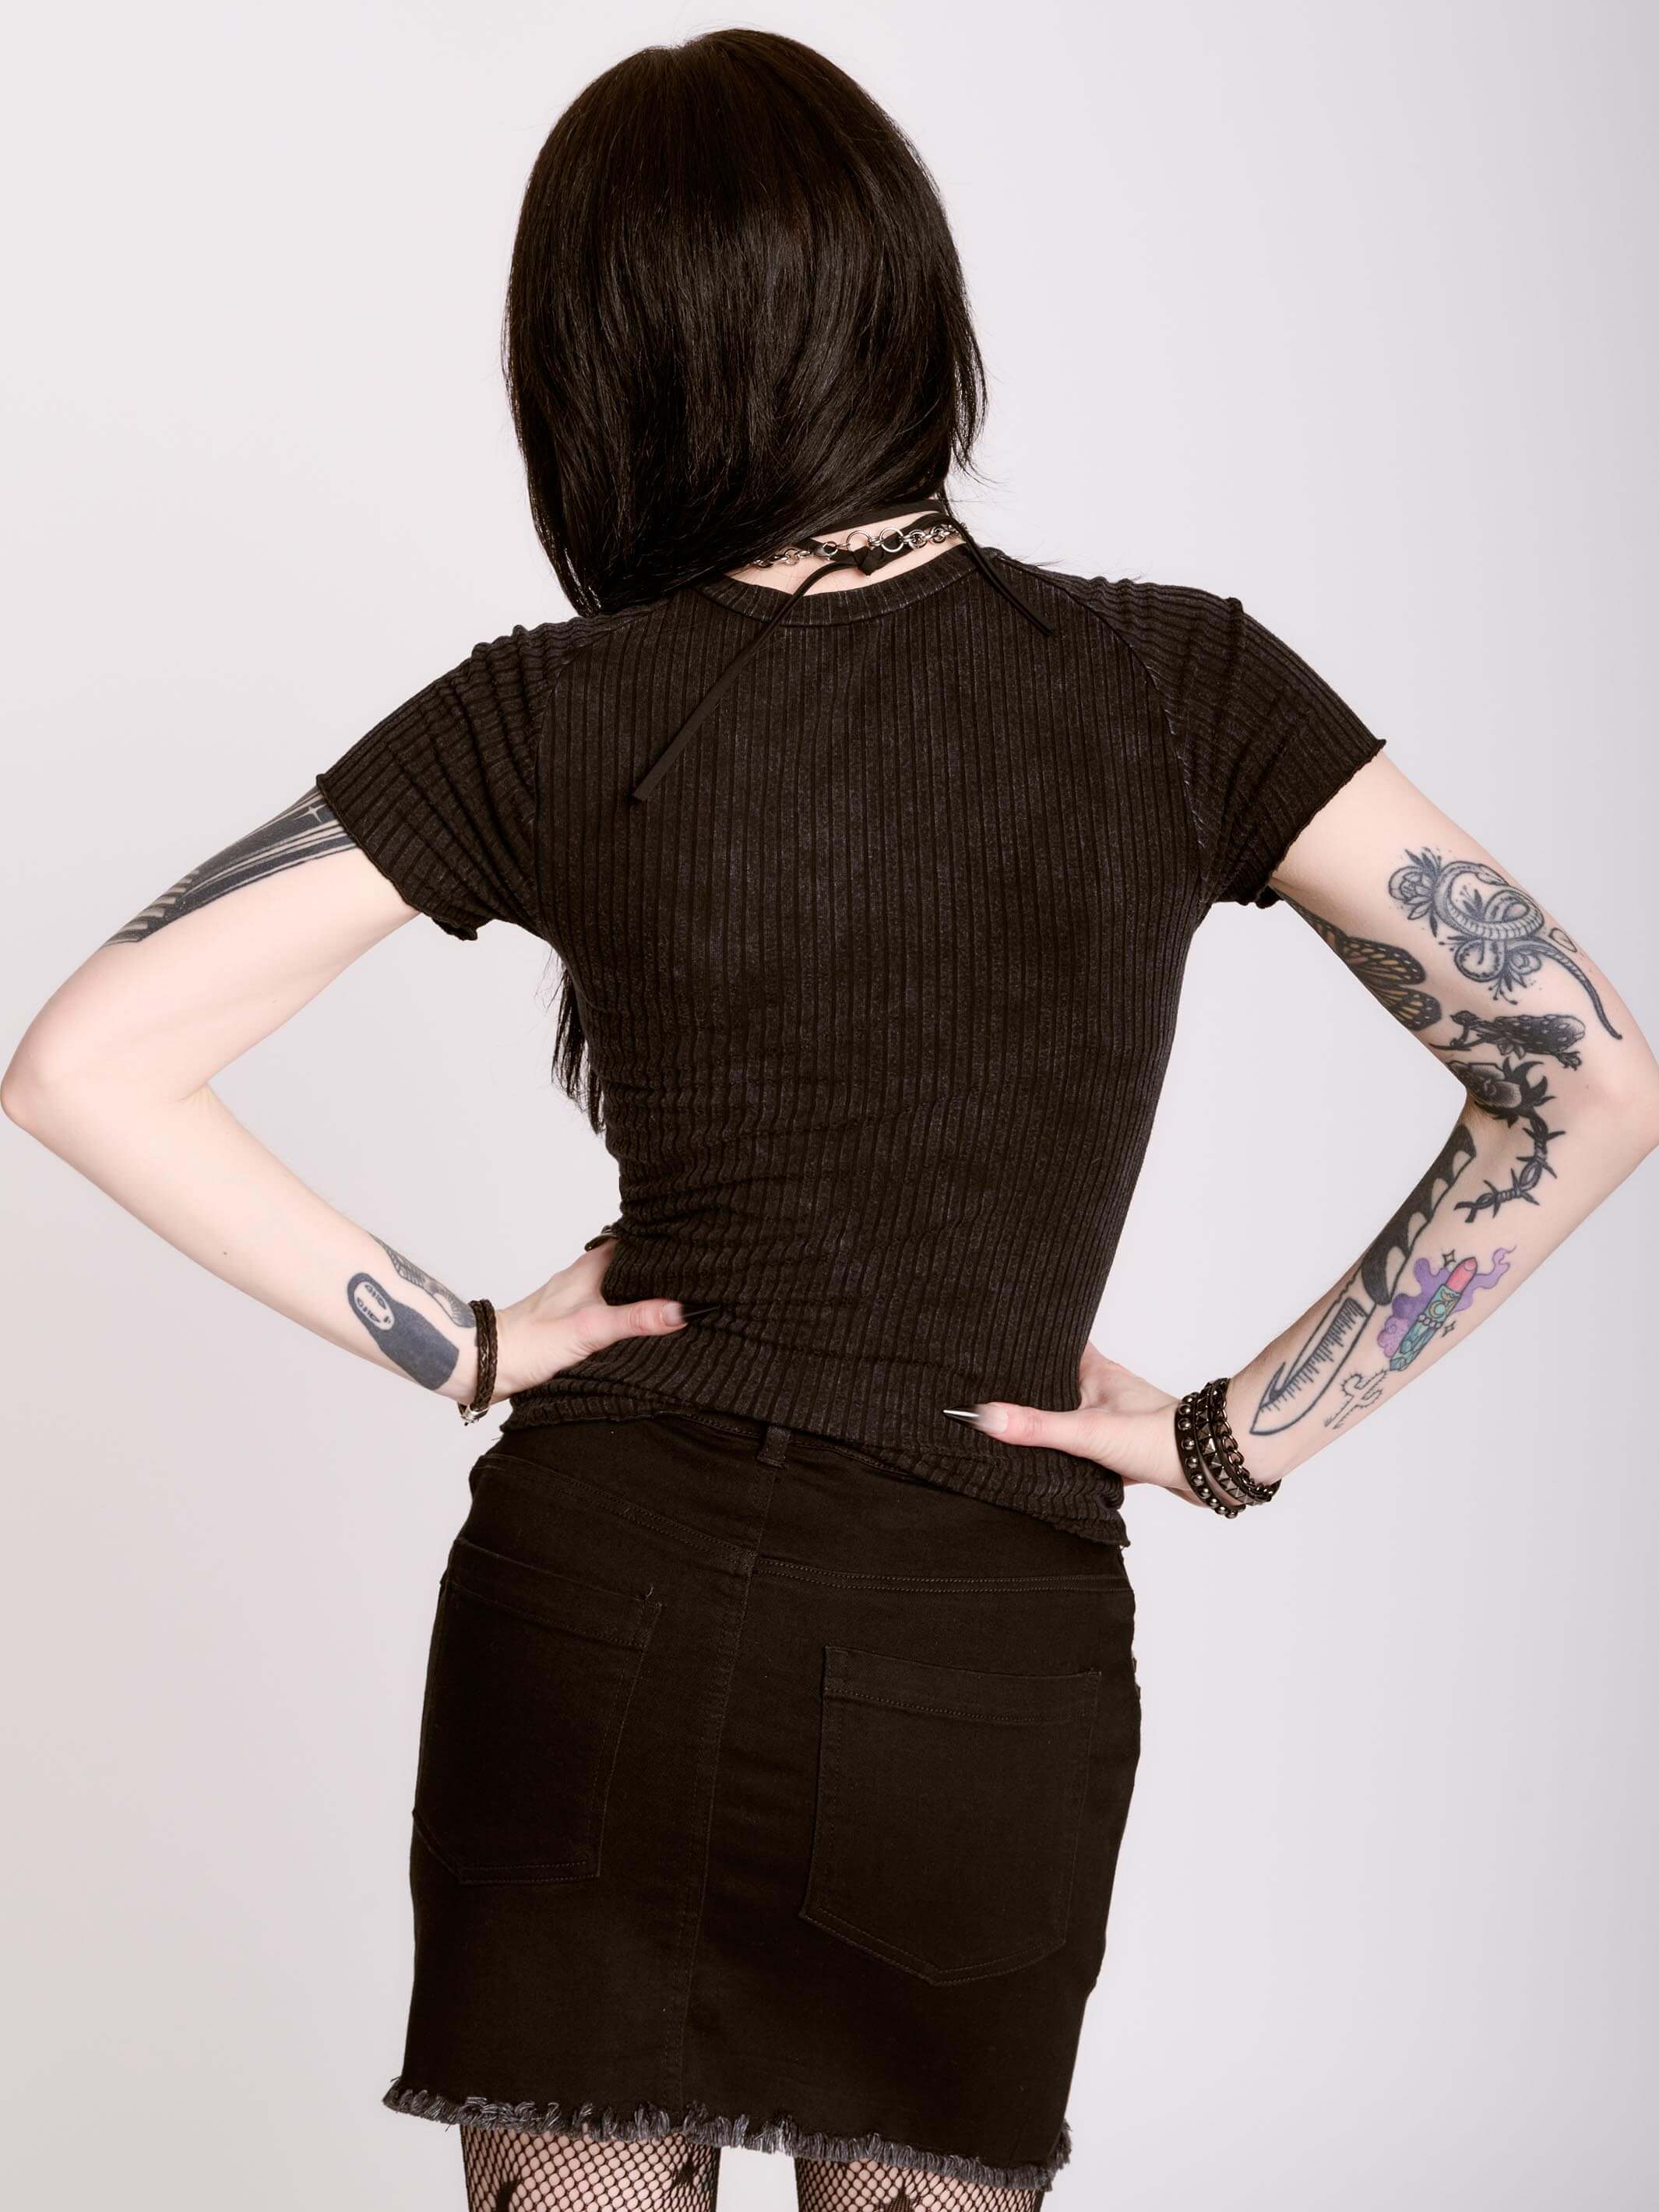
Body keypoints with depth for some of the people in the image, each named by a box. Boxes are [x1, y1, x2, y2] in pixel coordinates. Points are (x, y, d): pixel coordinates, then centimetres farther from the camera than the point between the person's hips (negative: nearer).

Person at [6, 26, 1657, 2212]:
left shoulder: (552, 722, -4)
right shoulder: (1178, 681, -3)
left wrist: (456, 1347, -2)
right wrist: (1239, 1436, -3)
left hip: (602, 1606, 0)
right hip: (992, 1680, 1)